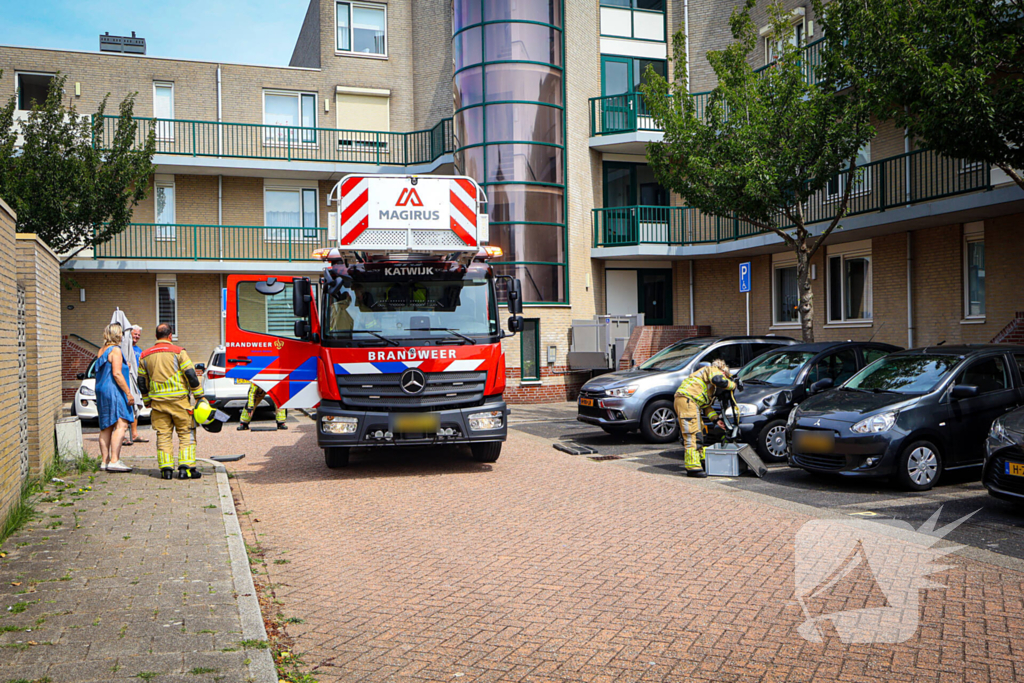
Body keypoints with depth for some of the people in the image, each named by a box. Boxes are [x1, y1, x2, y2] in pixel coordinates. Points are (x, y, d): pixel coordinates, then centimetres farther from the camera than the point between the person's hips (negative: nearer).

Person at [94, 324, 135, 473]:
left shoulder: (101, 351, 17)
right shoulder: (115, 350, -10)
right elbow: (116, 373, -18)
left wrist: (124, 366, 31)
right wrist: (128, 393, -18)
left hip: (101, 390, 10)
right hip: (113, 391, -10)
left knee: (106, 427, 11)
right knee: (121, 424, -13)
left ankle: (105, 461, 12)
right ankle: (114, 461, -21)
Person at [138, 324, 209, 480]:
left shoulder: (145, 355, 11)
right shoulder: (178, 352, -3)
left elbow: (142, 382, 15)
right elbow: (191, 375, -7)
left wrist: (148, 402, 24)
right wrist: (199, 396, 0)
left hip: (157, 401, 4)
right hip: (179, 400, -4)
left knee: (163, 435, 7)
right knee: (186, 433, 2)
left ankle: (166, 469, 4)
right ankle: (186, 468, -3)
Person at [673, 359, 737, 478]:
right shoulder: (714, 370, 4)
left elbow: (706, 406, 29)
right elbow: (719, 381, -19)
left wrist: (716, 419, 19)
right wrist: (732, 384, -2)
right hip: (687, 400, -11)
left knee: (698, 433, 20)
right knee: (691, 434, -13)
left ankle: (701, 460, 32)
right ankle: (693, 467, -16)